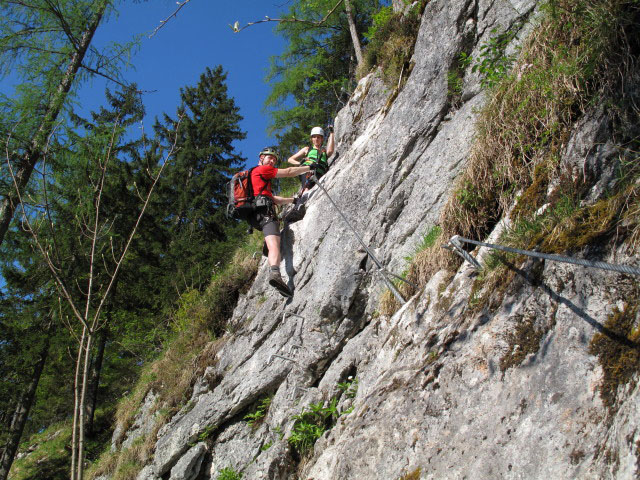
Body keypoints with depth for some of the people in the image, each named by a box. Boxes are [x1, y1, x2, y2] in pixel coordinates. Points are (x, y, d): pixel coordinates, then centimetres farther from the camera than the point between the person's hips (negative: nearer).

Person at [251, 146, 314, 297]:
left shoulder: (255, 175, 37)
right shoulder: (261, 169, 9)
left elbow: (274, 199, 37)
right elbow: (289, 172, 8)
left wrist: (294, 199, 35)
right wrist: (310, 167, 18)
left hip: (255, 217, 9)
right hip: (264, 211, -9)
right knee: (274, 245, -28)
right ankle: (275, 273, -50)